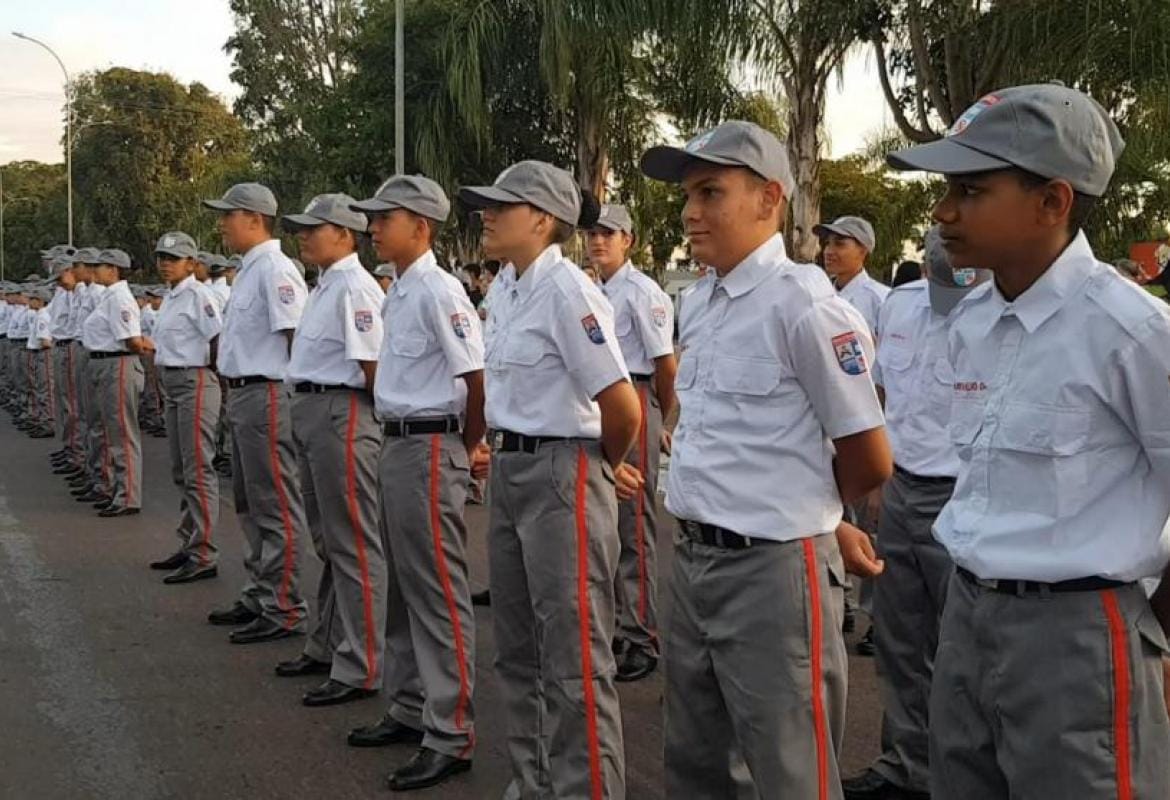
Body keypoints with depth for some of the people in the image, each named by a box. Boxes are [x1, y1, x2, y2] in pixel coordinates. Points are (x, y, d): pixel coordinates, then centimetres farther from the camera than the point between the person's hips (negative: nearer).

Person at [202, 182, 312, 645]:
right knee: (249, 504, 18)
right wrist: (232, 388, 18)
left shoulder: (275, 271, -16)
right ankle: (259, 596, 29)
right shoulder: (248, 271, 16)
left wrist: (298, 393, -18)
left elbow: (299, 338, -20)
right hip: (242, 394, 11)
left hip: (266, 395, -11)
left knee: (276, 509, -5)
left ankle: (283, 611, 1)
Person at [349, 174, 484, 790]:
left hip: (428, 448, -10)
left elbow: (479, 380, -19)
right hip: (398, 443, 10)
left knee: (439, 592, -4)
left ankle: (450, 735, 4)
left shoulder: (438, 292, -16)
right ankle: (412, 709, 30)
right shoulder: (401, 291, 12)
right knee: (407, 585, 17)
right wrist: (397, 438, 17)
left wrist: (467, 449, -7)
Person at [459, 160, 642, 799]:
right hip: (510, 471, 10)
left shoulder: (566, 292, -17)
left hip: (560, 477, -10)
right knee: (518, 650, 18)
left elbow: (623, 407, -19)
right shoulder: (507, 296, 10)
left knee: (574, 659, -2)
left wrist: (604, 467, -3)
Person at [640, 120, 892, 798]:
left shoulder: (805, 305, -16)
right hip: (694, 559, 9)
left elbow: (870, 462, -12)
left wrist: (798, 508, 7)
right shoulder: (700, 303, 10)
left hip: (772, 570, -8)